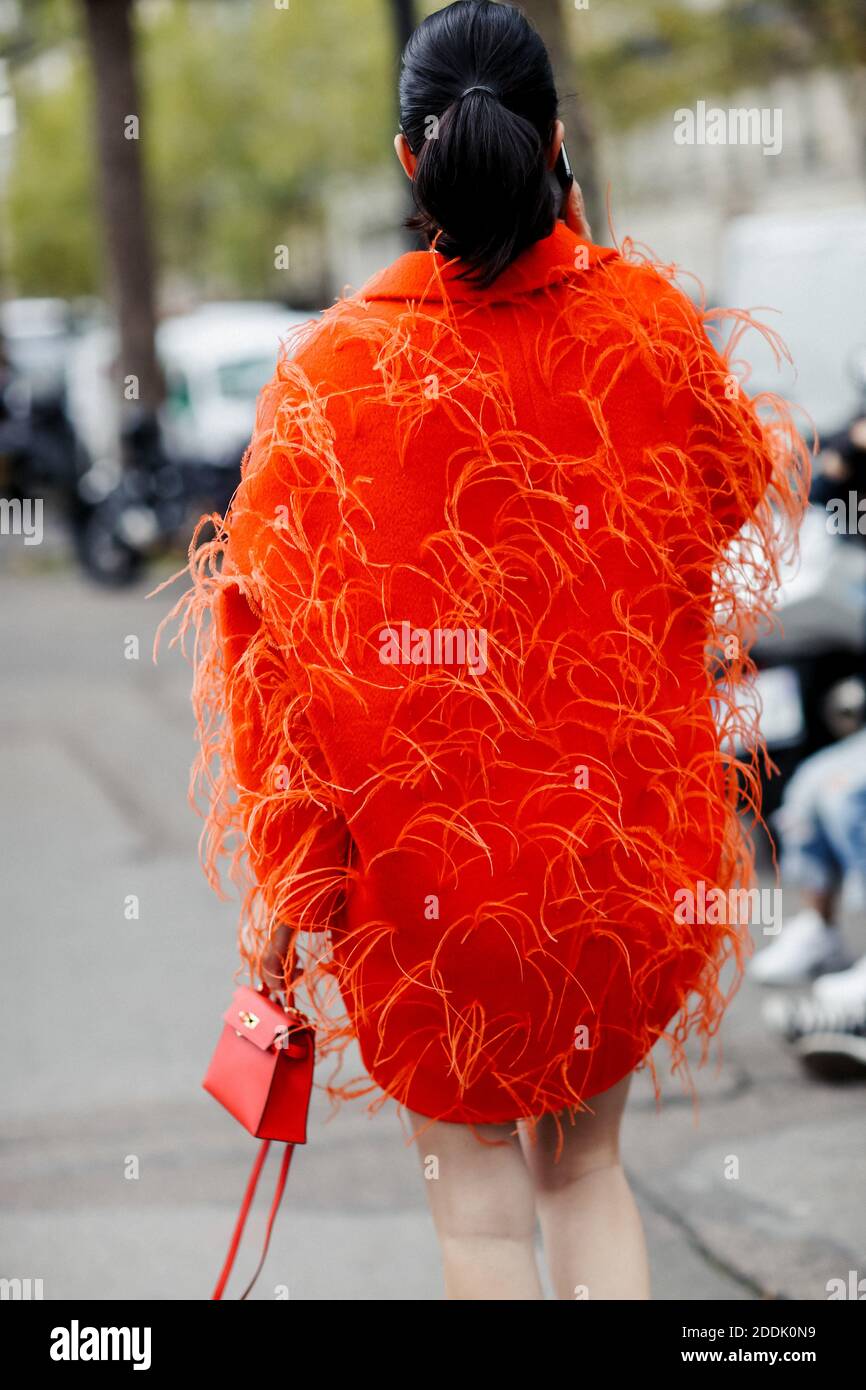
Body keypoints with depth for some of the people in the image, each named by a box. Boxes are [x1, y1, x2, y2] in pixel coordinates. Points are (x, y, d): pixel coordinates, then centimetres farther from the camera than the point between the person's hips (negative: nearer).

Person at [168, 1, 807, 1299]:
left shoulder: (340, 366, -14)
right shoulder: (648, 324, -8)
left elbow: (279, 632, -11)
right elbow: (731, 501, 12)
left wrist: (285, 879, -2)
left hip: (421, 847, -2)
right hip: (621, 834, 3)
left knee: (478, 1190, 11)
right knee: (587, 1164, 20)